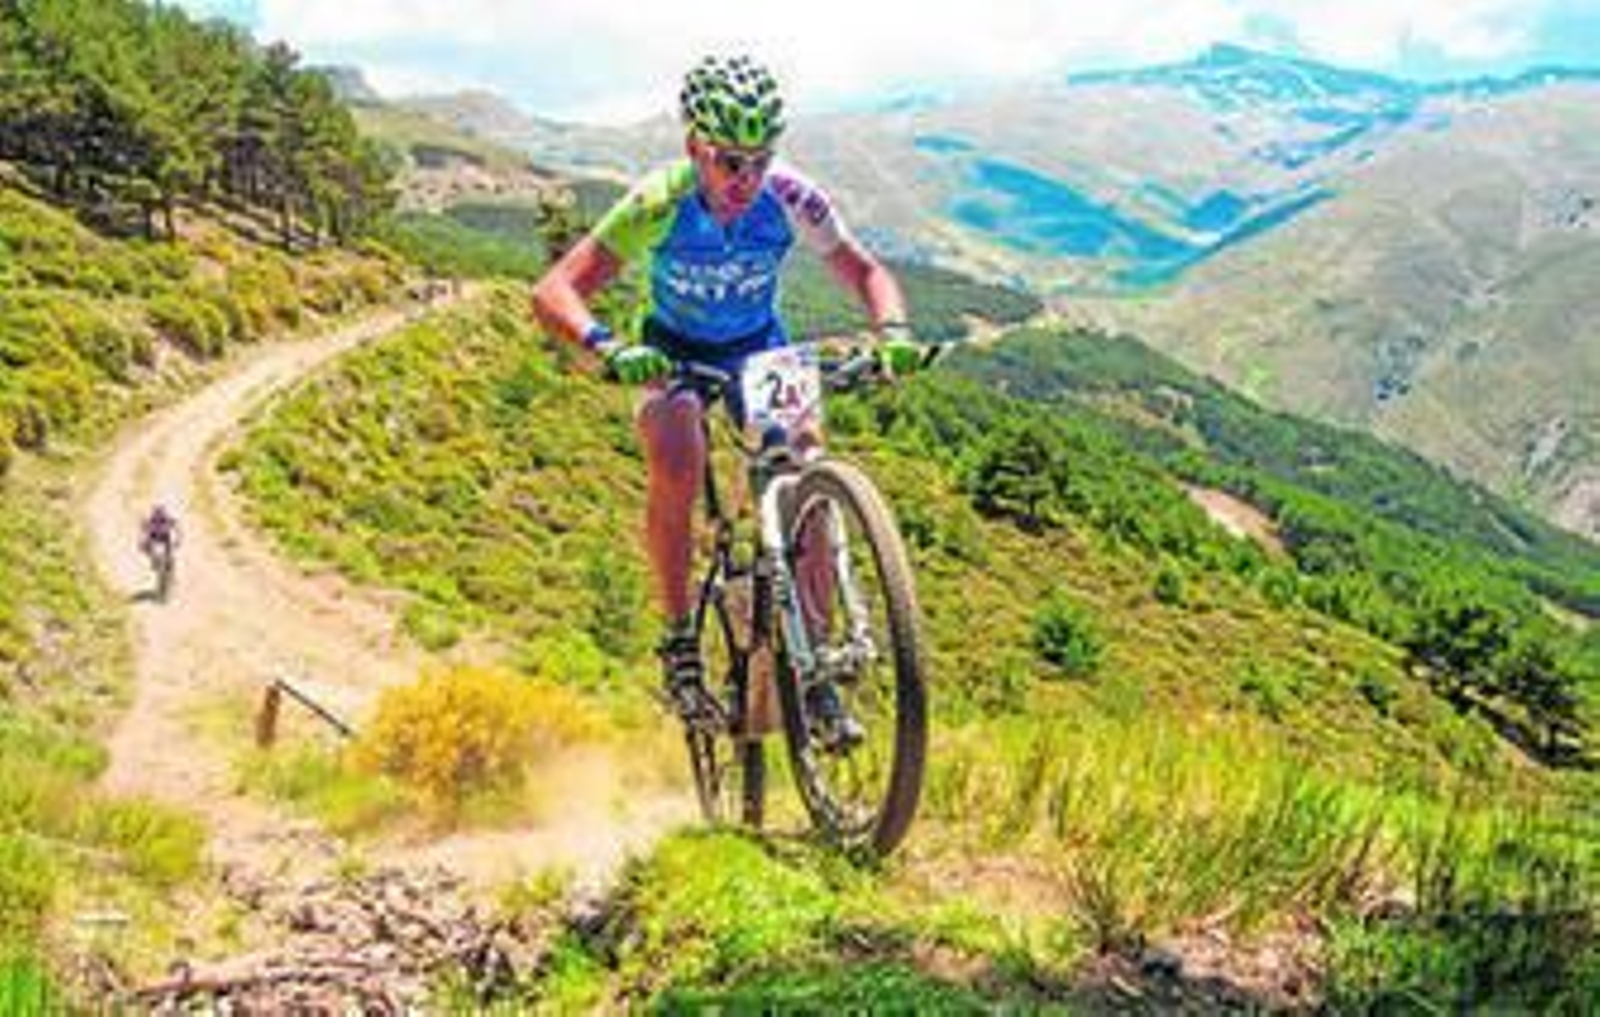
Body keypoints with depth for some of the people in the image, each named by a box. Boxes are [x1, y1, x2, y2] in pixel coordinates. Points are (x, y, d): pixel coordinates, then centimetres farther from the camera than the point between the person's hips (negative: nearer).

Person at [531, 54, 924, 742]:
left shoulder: (791, 198, -25)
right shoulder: (659, 203, -31)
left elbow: (865, 272, -14)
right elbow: (553, 293, -35)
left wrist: (892, 332, -36)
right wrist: (607, 348, -55)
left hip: (760, 348, 2)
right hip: (673, 351, -2)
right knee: (676, 469, -31)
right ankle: (679, 636, -11)